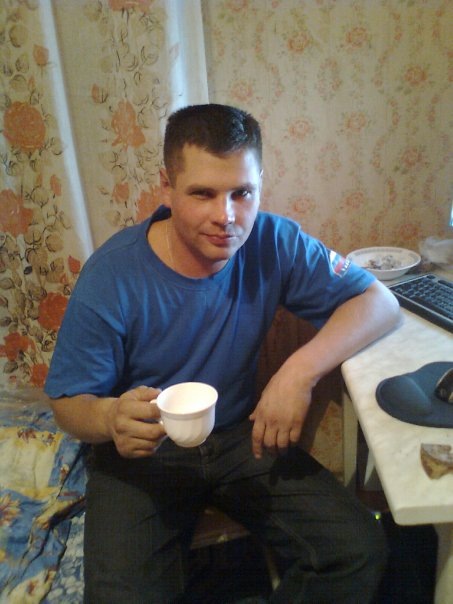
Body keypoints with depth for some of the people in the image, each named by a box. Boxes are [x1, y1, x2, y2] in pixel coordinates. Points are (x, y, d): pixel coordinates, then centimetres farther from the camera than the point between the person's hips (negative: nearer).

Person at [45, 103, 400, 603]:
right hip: (141, 454, -1)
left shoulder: (273, 244, -12)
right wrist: (110, 416, -36)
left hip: (241, 436, 3)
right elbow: (68, 402, -10)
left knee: (359, 552, -11)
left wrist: (301, 370, -27)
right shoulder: (111, 277, -19)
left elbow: (379, 301, -10)